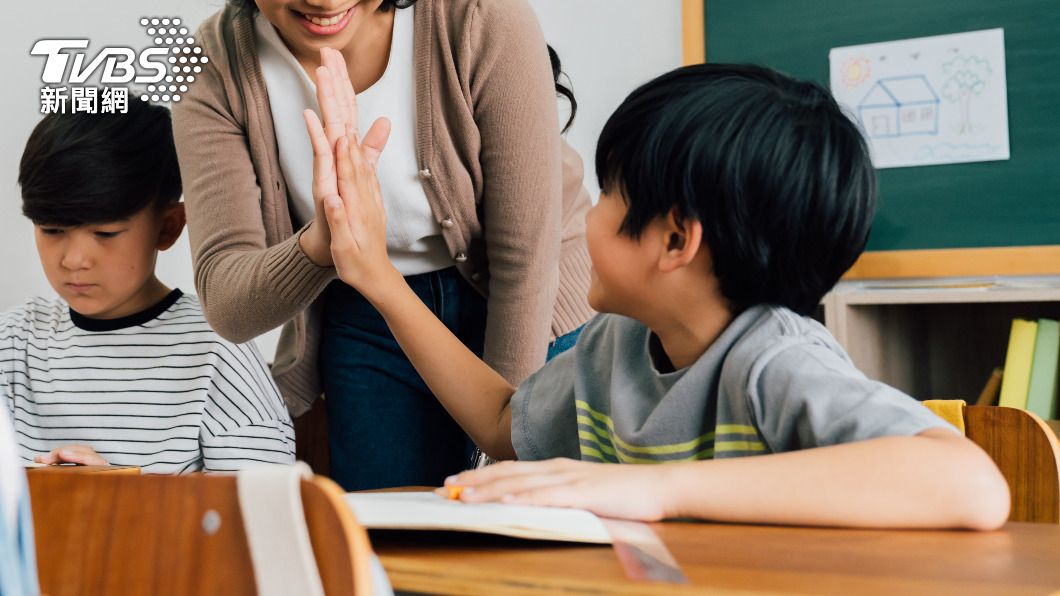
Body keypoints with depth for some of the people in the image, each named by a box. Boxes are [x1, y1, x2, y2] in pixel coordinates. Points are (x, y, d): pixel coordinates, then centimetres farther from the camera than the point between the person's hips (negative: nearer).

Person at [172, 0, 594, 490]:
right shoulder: (215, 69, -18)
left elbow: (526, 253, -19)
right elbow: (227, 308, -25)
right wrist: (324, 242, -45)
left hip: (530, 315, -1)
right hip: (364, 319, 2)